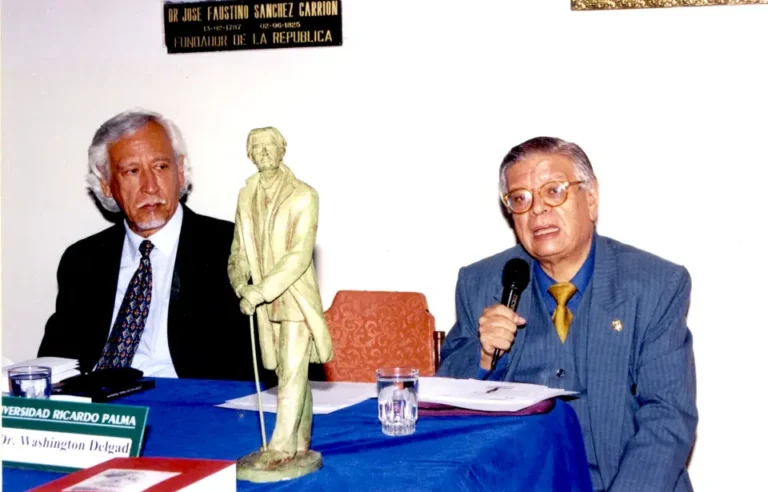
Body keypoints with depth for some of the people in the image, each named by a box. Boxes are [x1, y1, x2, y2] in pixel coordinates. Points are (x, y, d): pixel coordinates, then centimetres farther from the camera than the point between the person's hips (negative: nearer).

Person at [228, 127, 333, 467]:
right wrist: (240, 284, -6)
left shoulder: (303, 196, -12)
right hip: (264, 300, 5)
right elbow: (239, 248, 12)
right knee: (291, 372, 13)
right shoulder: (246, 196, 6)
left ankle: (282, 445, -1)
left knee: (292, 372, -7)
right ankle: (300, 442, 24)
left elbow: (300, 255, -19)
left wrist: (260, 290, -24)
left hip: (296, 297, -5)